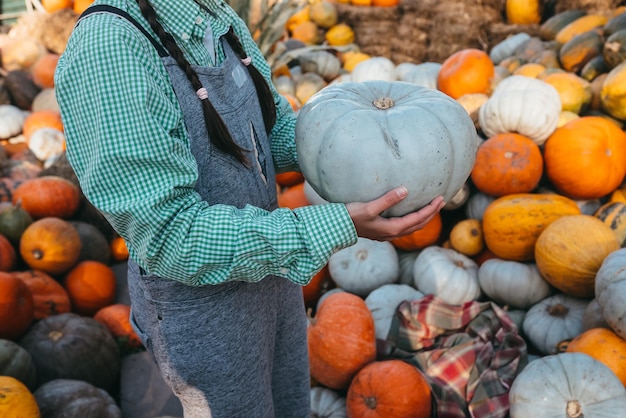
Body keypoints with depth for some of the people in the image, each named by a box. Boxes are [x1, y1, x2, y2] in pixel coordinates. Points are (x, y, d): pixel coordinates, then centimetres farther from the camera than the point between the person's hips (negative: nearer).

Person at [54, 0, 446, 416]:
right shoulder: (106, 50, -29)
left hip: (269, 260, 7)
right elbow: (170, 236, -30)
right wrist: (339, 227, -33)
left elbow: (275, 125, 7)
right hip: (200, 300, -7)